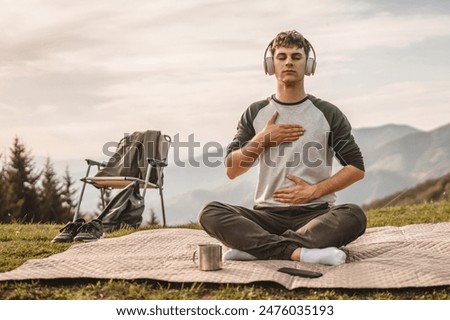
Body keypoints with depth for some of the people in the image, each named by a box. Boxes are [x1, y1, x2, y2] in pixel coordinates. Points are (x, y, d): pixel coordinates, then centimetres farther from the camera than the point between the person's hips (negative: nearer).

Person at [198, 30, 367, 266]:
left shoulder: (327, 114, 6)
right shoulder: (256, 113, 11)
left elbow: (357, 168, 4)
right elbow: (231, 170, 8)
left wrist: (314, 191, -8)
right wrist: (262, 139, -6)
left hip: (315, 214, -1)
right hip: (268, 215, 1)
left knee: (354, 217, -34)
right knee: (210, 213, -25)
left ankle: (255, 247, -31)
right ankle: (298, 252, -34)